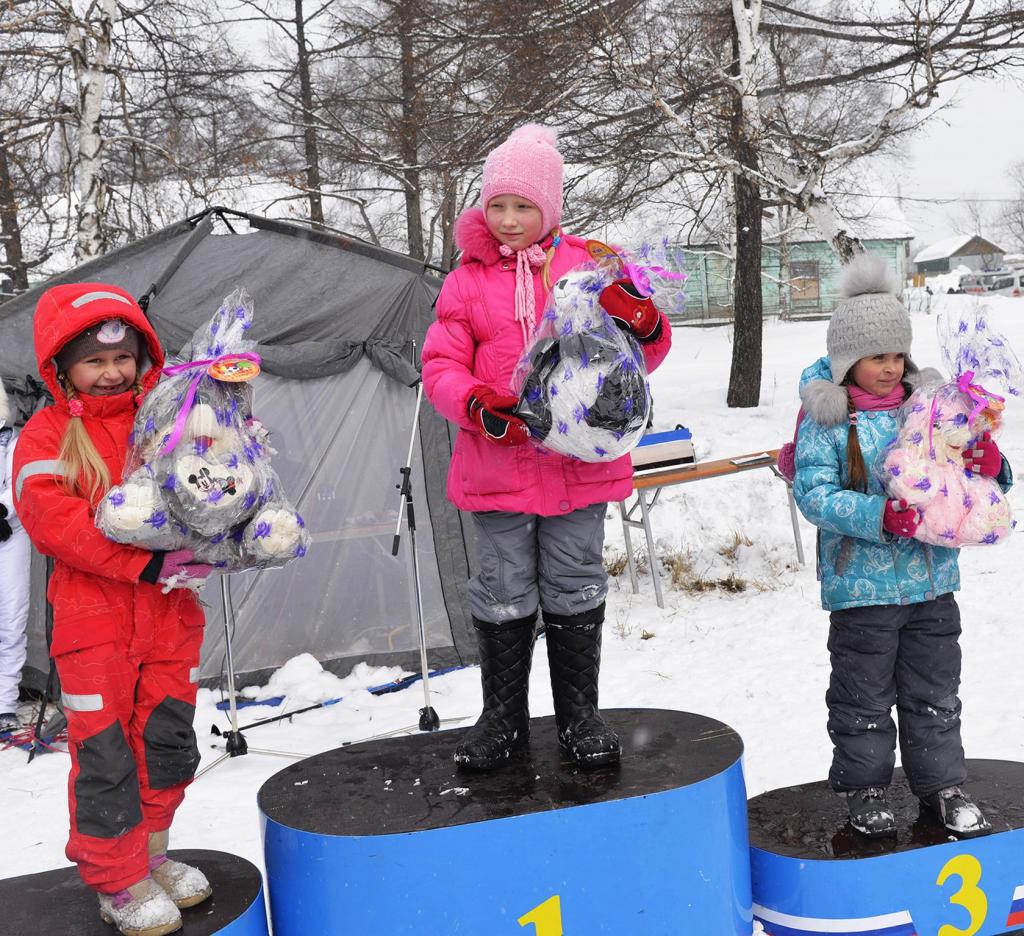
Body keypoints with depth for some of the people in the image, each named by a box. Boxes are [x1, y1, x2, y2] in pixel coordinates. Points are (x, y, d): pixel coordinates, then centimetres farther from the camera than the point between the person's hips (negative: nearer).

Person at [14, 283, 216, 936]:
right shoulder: (47, 435, -4)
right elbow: (54, 519, -16)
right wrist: (145, 563, -25)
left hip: (170, 613, 4)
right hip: (95, 620, -4)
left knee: (169, 744, 12)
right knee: (105, 753, 0)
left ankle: (148, 853, 32)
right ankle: (118, 882, 15)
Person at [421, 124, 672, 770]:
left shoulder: (592, 268, 4)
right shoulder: (468, 280, 3)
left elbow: (638, 359, 6)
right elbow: (441, 364, 2)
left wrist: (646, 325, -17)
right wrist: (476, 405, -18)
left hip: (579, 463, 0)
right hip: (497, 466, 0)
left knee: (575, 588, 10)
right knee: (504, 591, 9)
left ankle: (579, 713, 25)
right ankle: (503, 716, 24)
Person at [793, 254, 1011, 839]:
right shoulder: (827, 419, -8)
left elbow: (967, 475, 12)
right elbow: (815, 493, -16)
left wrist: (989, 467, -12)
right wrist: (880, 516, -28)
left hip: (932, 579, 4)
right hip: (861, 586, -4)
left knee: (934, 691, 15)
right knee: (864, 695, 9)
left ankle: (943, 783, 30)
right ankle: (865, 787, 26)